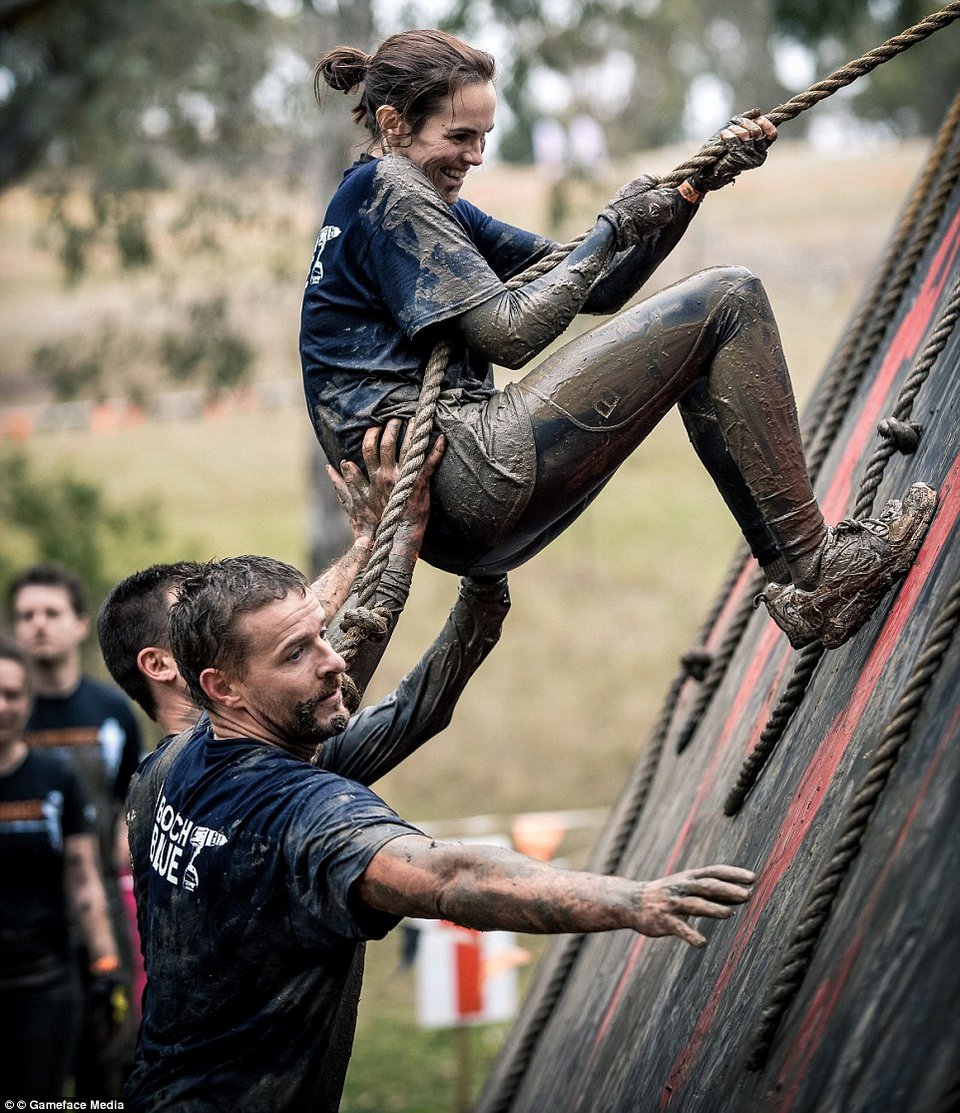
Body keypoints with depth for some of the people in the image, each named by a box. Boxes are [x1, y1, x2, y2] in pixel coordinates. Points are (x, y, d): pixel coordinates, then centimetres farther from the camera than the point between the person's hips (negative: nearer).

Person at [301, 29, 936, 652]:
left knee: (702, 353, 21)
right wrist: (614, 229, -1)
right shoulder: (386, 190, -4)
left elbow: (595, 288, 21)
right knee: (729, 300, -7)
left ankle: (804, 585, 8)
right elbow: (508, 335, -11)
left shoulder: (438, 210, 26)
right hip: (463, 478, -11)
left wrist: (695, 187, 11)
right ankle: (811, 572, -6)